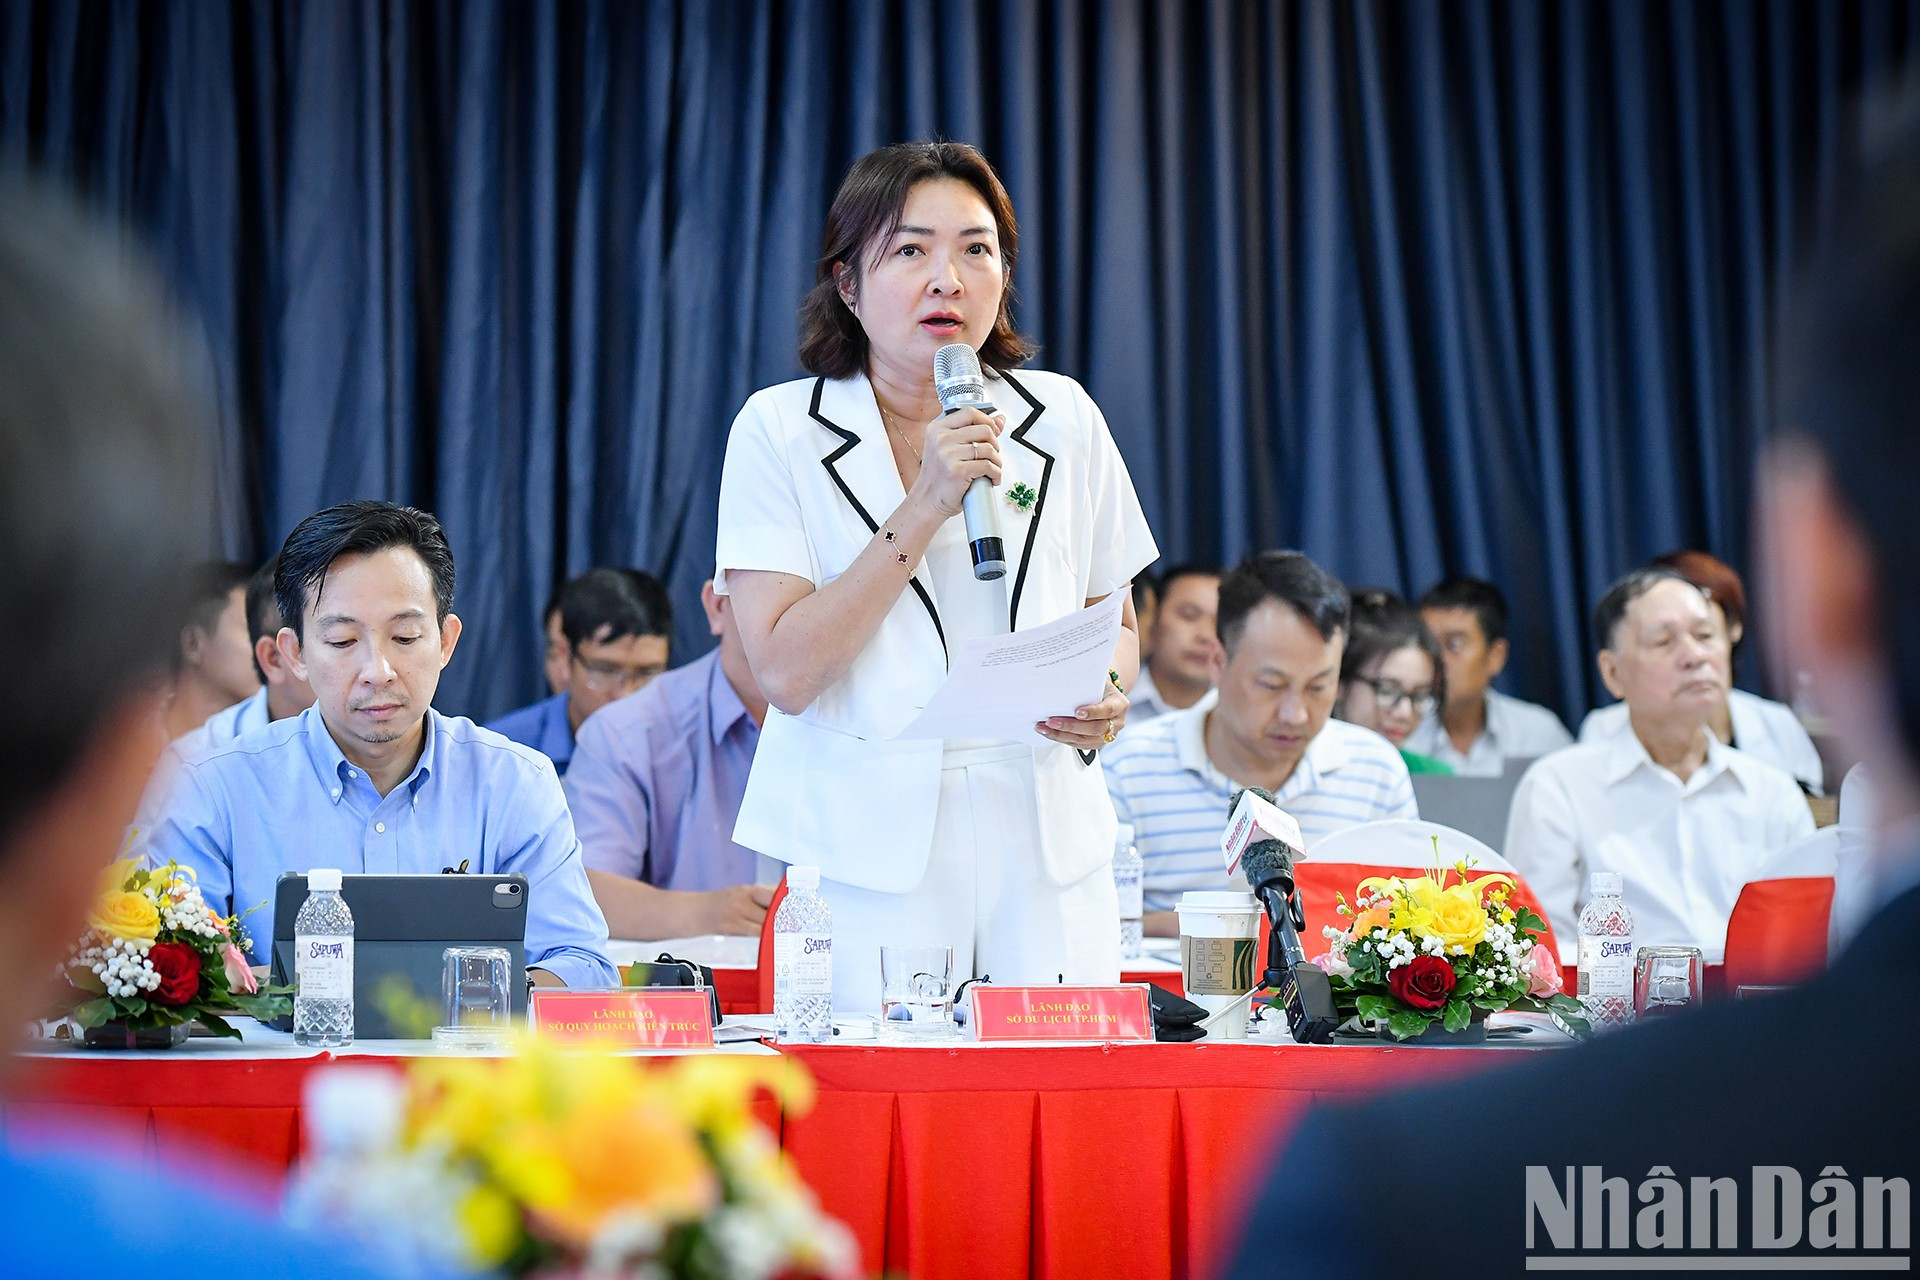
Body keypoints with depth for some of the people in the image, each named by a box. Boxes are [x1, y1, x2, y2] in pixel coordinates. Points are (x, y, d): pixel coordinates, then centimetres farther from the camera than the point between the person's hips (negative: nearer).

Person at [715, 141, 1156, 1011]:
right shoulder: (779, 428, -1)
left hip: (1047, 841, 3)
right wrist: (923, 509, -15)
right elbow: (783, 672, -11)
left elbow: (1115, 620, 19)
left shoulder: (1061, 420, 8)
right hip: (865, 849, -3)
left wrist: (1106, 704, -4)